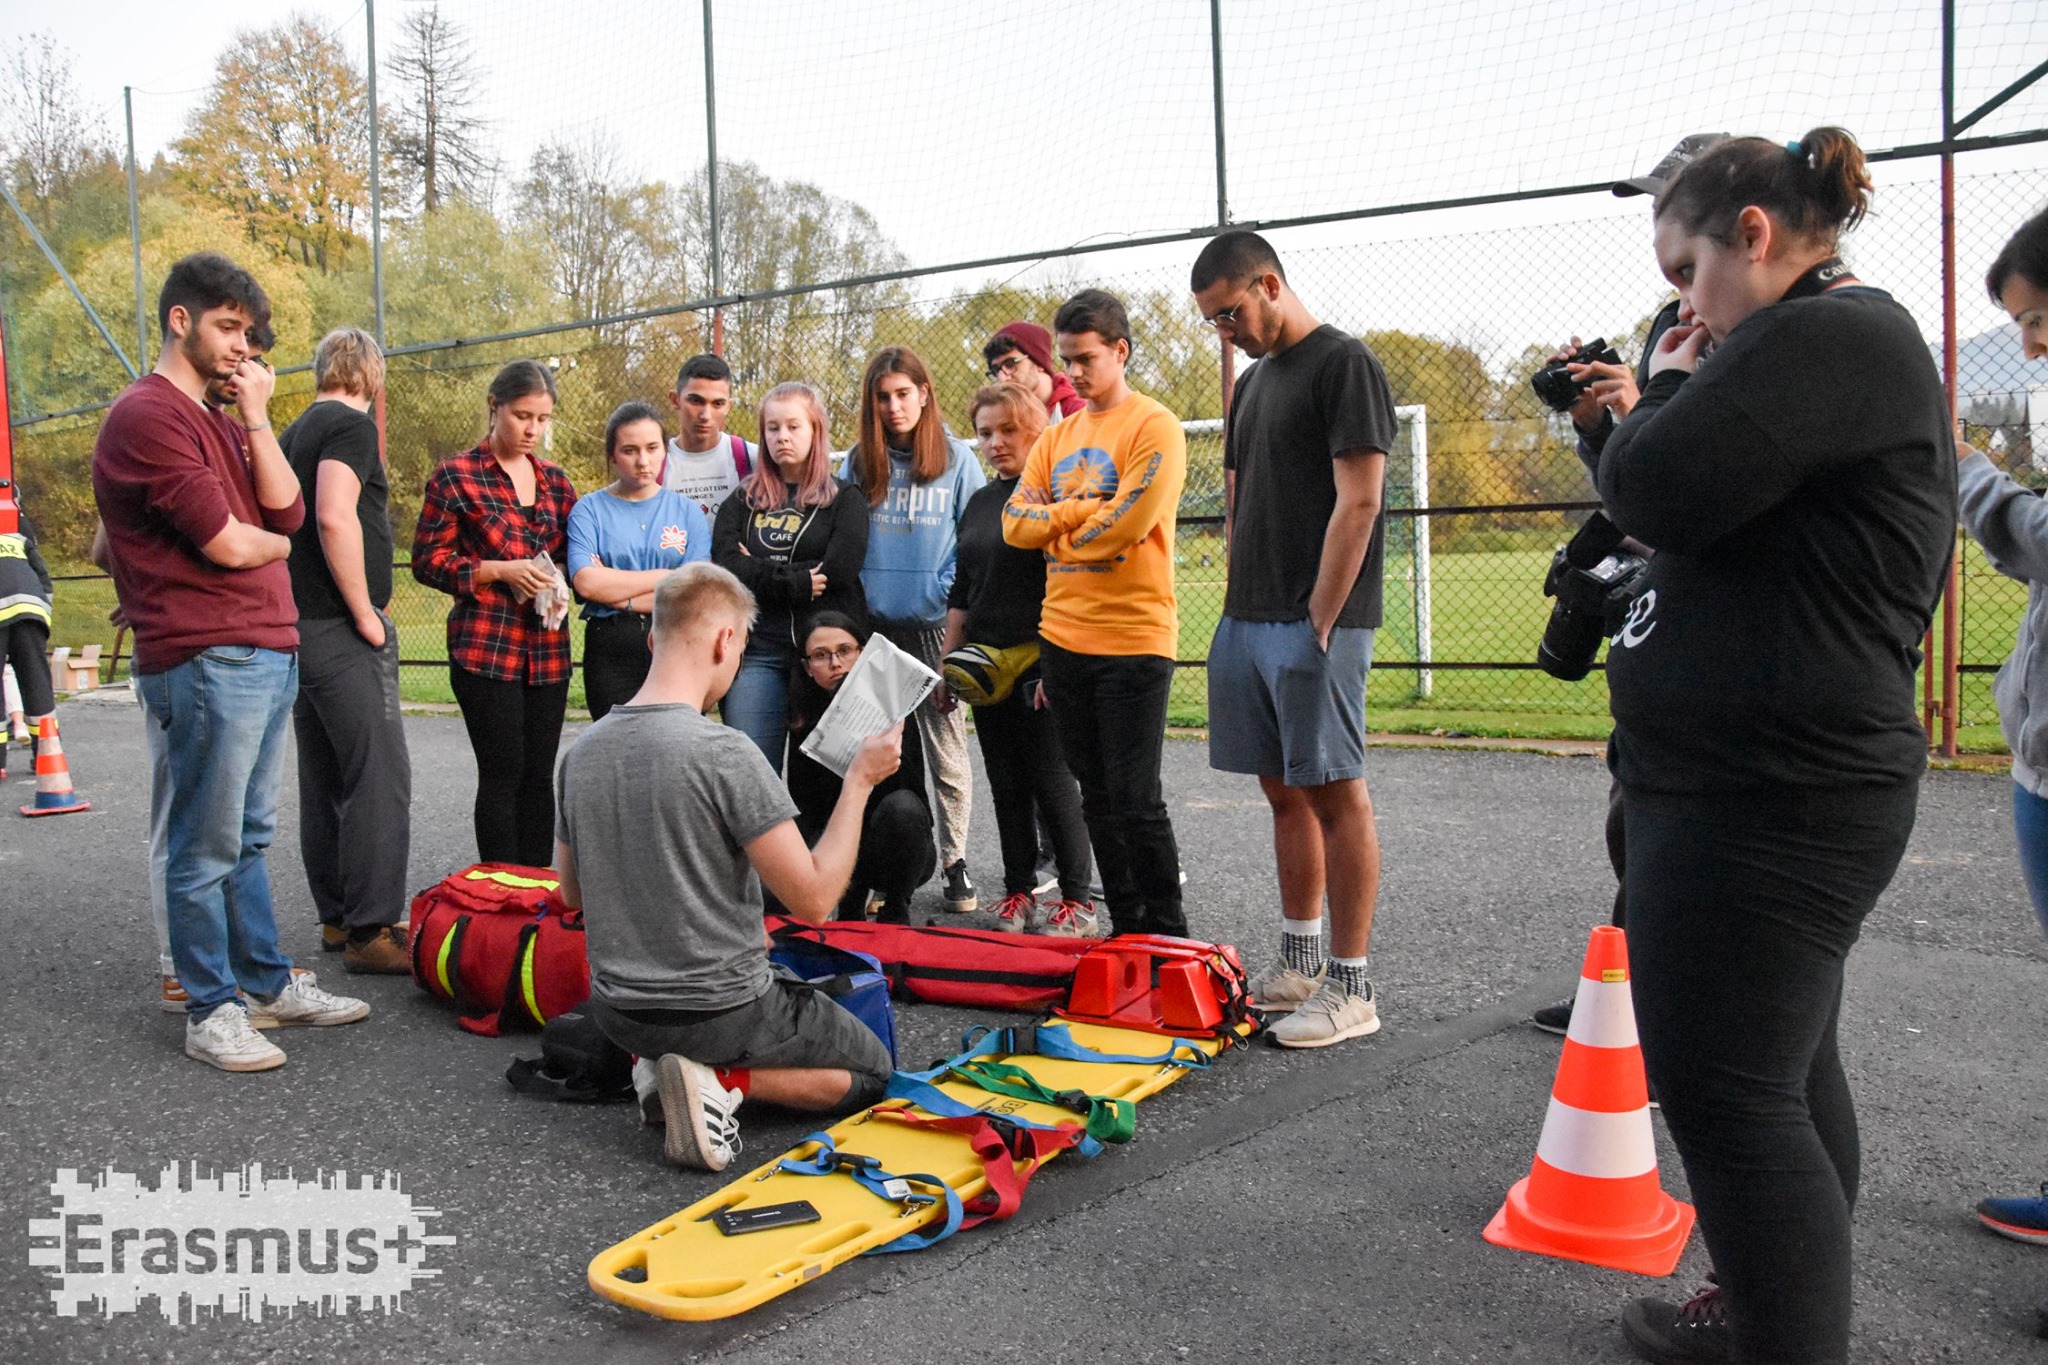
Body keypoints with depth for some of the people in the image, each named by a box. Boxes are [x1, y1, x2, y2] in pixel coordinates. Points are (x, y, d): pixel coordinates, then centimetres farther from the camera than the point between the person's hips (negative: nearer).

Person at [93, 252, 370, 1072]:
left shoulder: (220, 421, 19)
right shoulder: (149, 415, -9)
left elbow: (286, 509, 7)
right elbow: (225, 543, -15)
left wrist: (256, 414, 3)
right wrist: (274, 544, 7)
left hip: (267, 652, 9)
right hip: (208, 660, -9)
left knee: (249, 836, 15)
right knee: (206, 848, -1)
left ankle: (268, 984, 23)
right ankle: (211, 1012, 8)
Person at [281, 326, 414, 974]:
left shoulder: (293, 434, 18)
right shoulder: (352, 424, -9)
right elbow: (336, 518, -22)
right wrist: (366, 612, -16)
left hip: (297, 626, 10)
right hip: (341, 631, -9)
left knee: (324, 781, 13)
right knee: (379, 780, -8)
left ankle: (337, 918, 20)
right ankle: (372, 931, -7)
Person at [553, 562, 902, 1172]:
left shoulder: (582, 750, -3)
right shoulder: (725, 752, -24)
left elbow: (571, 892, 10)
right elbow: (814, 899, -21)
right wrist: (860, 780, -13)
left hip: (616, 1007, 7)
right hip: (719, 1008, -6)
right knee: (872, 1069, 16)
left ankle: (668, 1064, 7)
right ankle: (722, 1080, -6)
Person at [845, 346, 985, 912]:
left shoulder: (957, 457, 1)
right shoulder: (858, 462, 8)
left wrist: (946, 596, -9)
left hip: (933, 626, -2)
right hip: (872, 626, 2)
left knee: (945, 750, 2)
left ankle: (954, 863, 12)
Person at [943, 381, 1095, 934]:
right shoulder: (980, 503, 16)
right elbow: (961, 595, 21)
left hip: (1042, 664, -7)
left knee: (1053, 783, -3)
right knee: (1007, 787, 10)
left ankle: (1078, 901, 7)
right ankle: (1019, 893, 19)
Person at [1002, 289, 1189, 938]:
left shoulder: (1154, 427, -6)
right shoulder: (1057, 437, 15)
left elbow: (1129, 521, -18)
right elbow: (1015, 521, 6)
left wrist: (1056, 524, -1)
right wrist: (1081, 510, -9)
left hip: (1133, 640, -7)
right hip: (1063, 636, 7)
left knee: (1136, 801, -4)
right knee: (1097, 798, 12)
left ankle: (1167, 935, 10)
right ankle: (1125, 927, 23)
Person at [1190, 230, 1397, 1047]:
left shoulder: (1344, 364, -7)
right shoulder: (1253, 381, 19)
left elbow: (1358, 503, -15)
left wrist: (1319, 622, -17)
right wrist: (1242, 605, 12)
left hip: (1315, 622, -8)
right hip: (1247, 620, 8)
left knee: (1334, 793, -4)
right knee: (1284, 790, 12)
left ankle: (1351, 987, 3)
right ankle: (1299, 964, 22)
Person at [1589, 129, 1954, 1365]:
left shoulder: (1825, 339, -16)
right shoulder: (1855, 343, 18)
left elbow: (1653, 494, -21)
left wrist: (1669, 386, -4)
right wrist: (1672, 405, 8)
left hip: (1764, 799, -11)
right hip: (1778, 784, 11)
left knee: (1726, 1091, -5)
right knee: (1785, 1069, 20)